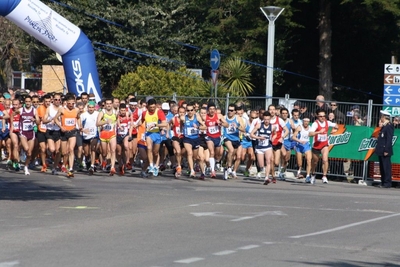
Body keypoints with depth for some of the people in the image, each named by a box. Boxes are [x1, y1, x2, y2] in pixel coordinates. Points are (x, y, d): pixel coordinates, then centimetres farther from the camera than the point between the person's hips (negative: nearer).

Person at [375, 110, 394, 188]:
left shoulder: (389, 126, -13)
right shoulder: (384, 126, 16)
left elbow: (389, 139, -18)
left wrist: (386, 150, -21)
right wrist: (378, 148, 17)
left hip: (385, 151, -10)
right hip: (381, 151, 10)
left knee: (386, 167, -7)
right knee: (382, 167, 13)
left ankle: (388, 183, -4)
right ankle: (383, 182, 18)